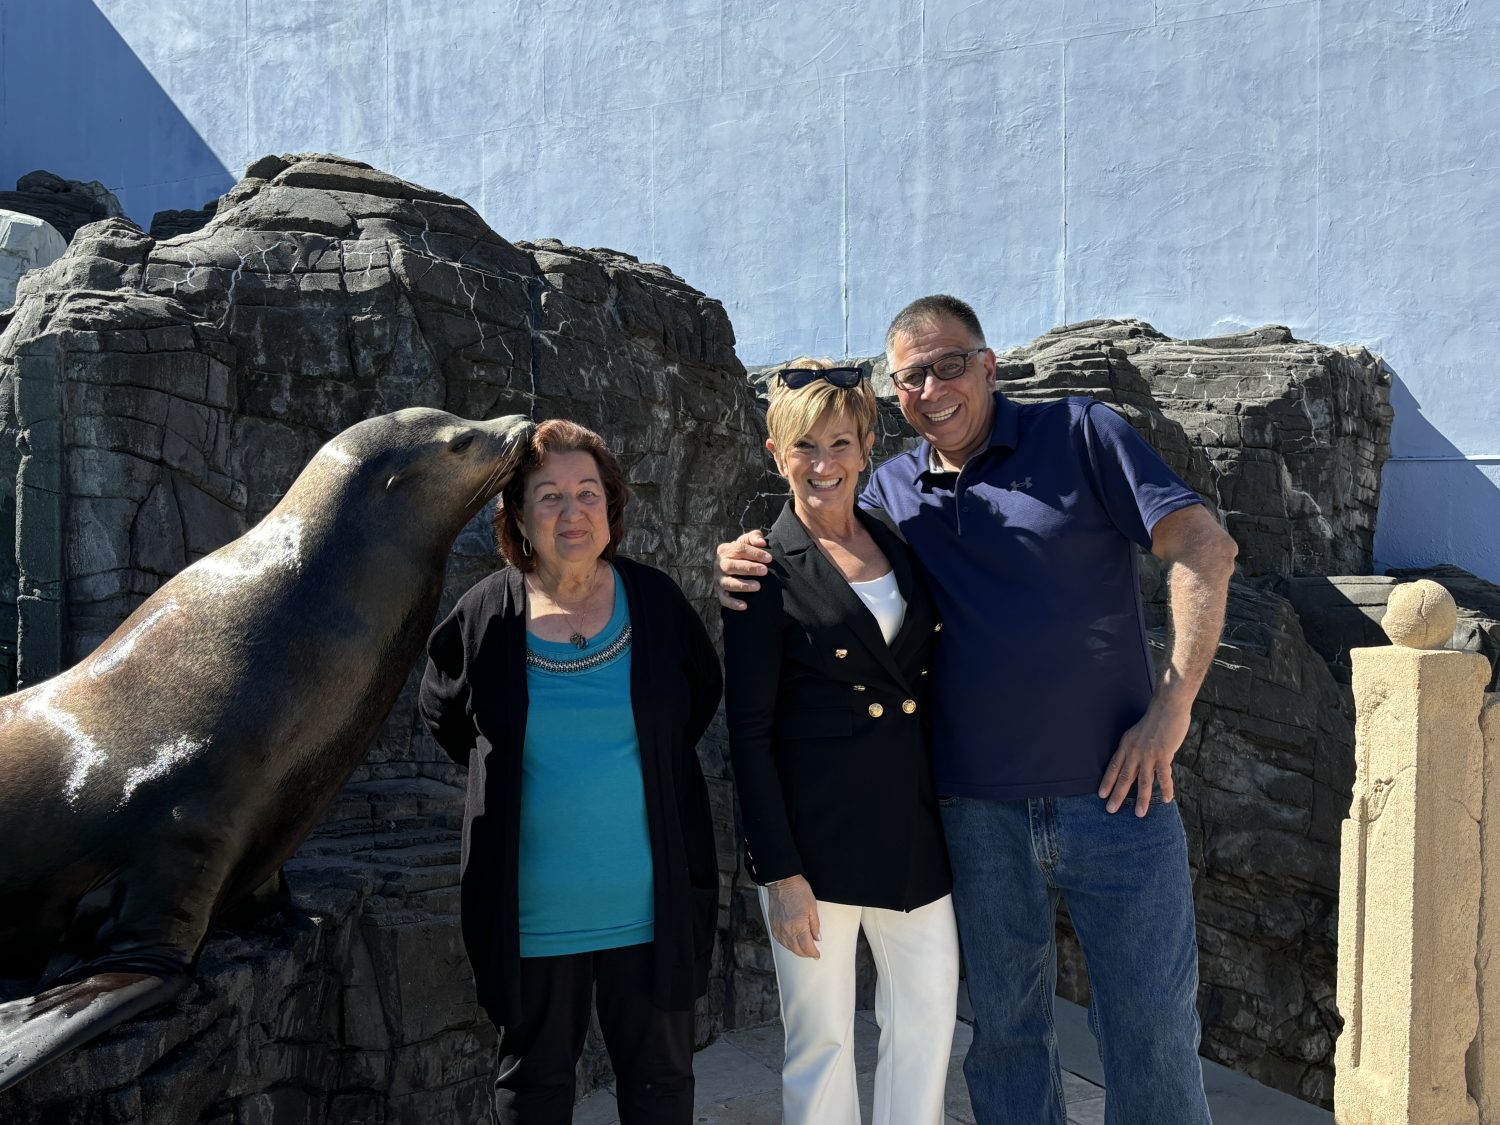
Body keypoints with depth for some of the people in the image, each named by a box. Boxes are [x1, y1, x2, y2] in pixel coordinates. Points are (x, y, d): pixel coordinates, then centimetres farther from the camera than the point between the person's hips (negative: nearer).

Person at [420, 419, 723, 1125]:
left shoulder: (655, 601, -2)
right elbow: (444, 714, 13)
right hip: (532, 907, 0)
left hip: (648, 902, 0)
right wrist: (509, 769, 9)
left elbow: (703, 696, 14)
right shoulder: (485, 615, -4)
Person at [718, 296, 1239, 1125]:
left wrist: (1171, 709, -14)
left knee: (1153, 1035, 4)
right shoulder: (891, 489, 10)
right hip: (978, 814, 3)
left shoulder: (1078, 435, -1)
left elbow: (1204, 547, -7)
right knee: (1005, 1032, 14)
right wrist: (743, 569, -6)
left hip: (1114, 795, -3)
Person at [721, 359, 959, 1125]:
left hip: (913, 825, 5)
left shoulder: (899, 545, 8)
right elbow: (749, 731, -9)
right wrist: (780, 871, -12)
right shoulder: (766, 571, -7)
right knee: (821, 1040, 6)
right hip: (816, 833, -5)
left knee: (928, 1016, 12)